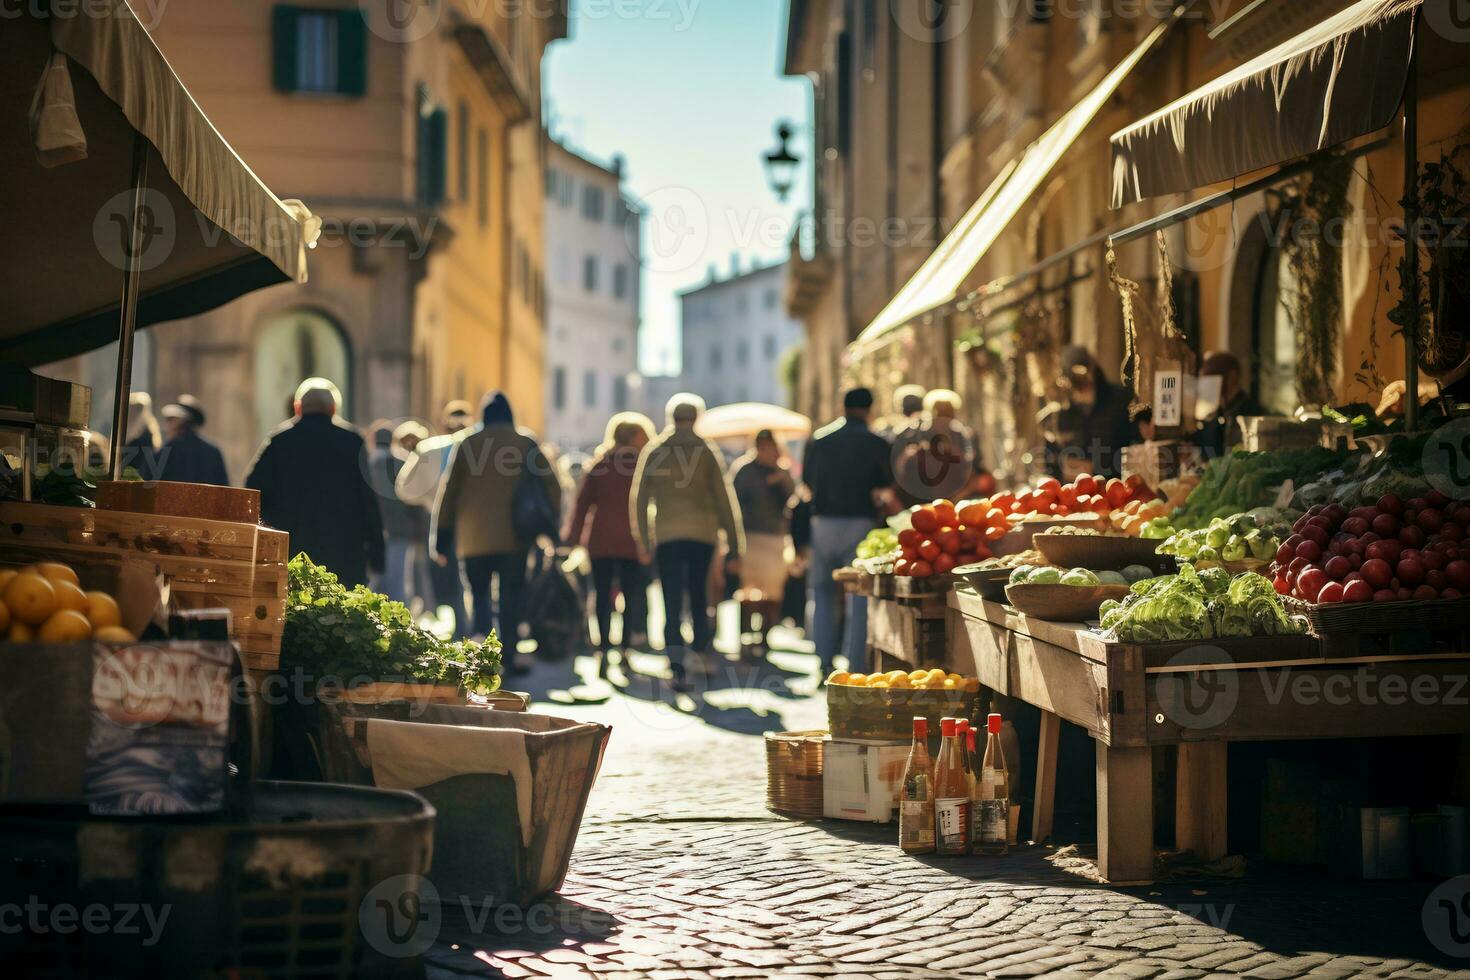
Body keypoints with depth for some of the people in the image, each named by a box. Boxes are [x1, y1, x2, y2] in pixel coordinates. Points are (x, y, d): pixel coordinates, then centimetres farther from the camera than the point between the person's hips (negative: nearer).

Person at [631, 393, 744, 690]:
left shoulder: (652, 451, 4)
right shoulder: (707, 451, 2)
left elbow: (639, 498, 5)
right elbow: (724, 500, 1)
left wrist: (644, 541, 12)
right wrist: (735, 547, 3)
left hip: (666, 536, 0)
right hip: (703, 534, 0)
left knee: (672, 604, -2)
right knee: (699, 598, 17)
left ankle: (677, 668, -15)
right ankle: (703, 648, 16)